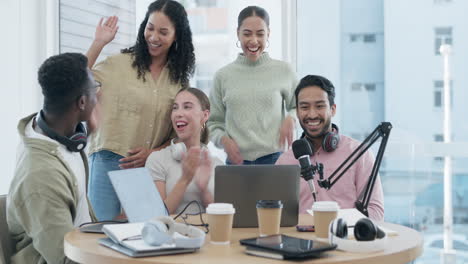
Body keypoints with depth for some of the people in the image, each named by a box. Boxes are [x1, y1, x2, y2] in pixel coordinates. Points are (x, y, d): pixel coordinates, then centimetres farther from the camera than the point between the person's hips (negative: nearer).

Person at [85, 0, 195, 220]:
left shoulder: (179, 78, 8)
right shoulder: (119, 64, -1)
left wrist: (153, 153, -5)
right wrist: (98, 44, -11)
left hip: (151, 167, 3)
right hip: (110, 162, -2)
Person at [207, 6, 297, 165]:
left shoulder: (283, 71, 3)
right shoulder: (223, 76, 5)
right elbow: (213, 122, 11)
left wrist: (291, 118, -5)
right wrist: (223, 139, -8)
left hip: (275, 159, 0)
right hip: (237, 161, 1)